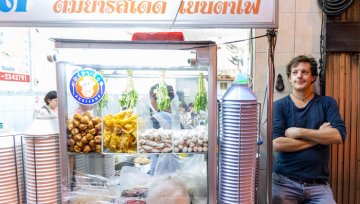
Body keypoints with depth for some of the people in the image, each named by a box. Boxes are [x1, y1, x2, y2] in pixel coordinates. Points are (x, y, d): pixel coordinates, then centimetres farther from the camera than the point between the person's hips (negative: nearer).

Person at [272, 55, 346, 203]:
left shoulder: (327, 103, 5)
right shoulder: (279, 105, -2)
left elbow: (339, 136, -10)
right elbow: (276, 144, -14)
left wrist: (299, 132, -14)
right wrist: (319, 137, -9)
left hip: (318, 184, 2)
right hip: (285, 182, -1)